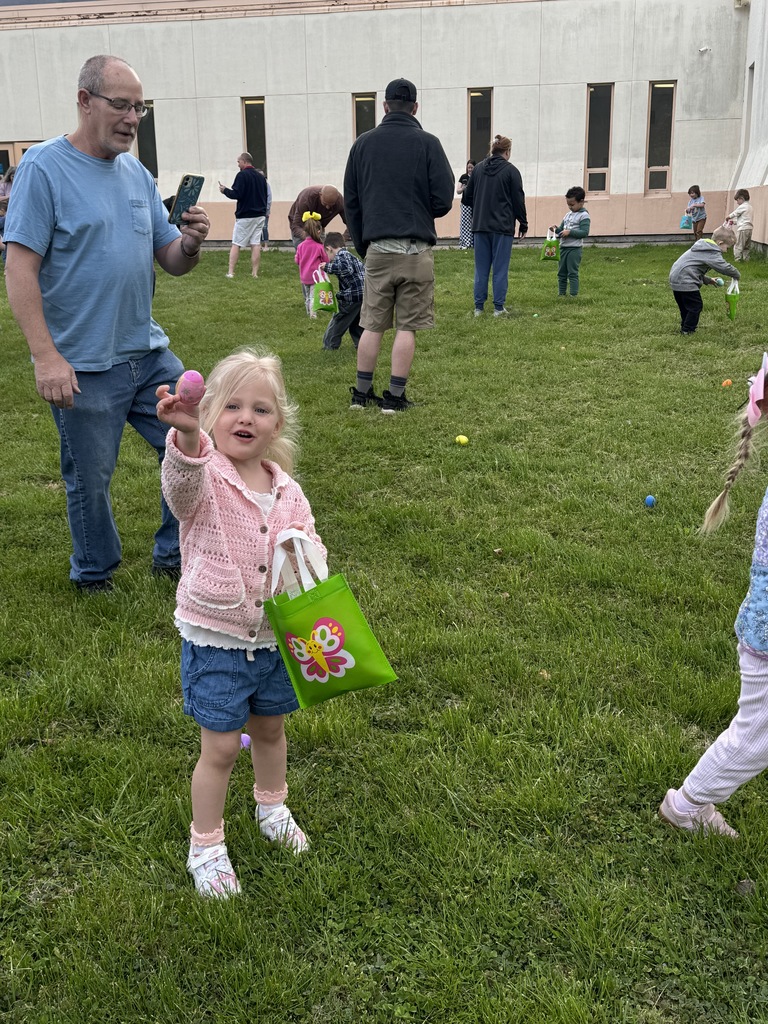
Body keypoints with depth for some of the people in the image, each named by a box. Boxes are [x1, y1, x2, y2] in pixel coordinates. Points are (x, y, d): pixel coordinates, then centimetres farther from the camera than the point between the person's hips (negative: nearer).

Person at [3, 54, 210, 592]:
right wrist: (46, 356, -20)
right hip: (83, 367, -6)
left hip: (150, 353, 6)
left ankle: (174, 556, 26)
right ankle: (95, 578, 27)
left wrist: (191, 243, -11)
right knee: (90, 480, 6)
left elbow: (172, 262, 13)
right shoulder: (44, 168, -8)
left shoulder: (137, 174, 11)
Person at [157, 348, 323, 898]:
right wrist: (187, 435, -64)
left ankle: (272, 806, 50)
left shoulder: (286, 490, -1)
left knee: (270, 728, 23)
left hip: (275, 636, 5)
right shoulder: (203, 480, -17)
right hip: (216, 641, -5)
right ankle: (205, 846, 25)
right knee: (222, 746, 3)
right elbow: (183, 478, -42)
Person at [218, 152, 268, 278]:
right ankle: (254, 273, 2)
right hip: (260, 215, 6)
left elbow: (236, 194, -18)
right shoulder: (261, 177, 11)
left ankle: (230, 272, -2)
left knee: (236, 244, 0)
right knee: (256, 244, 4)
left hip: (244, 216, -6)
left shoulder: (242, 175, -11)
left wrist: (224, 190, -1)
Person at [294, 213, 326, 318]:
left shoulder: (300, 245, -3)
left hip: (303, 277, 4)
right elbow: (325, 261, -2)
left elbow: (297, 260, 6)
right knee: (313, 295, -5)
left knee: (306, 296, 17)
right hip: (315, 276, -3)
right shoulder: (319, 247, -13)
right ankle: (313, 313, -20)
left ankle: (309, 312, 26)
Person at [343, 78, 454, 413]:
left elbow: (351, 201, 10)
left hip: (376, 248, 3)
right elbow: (443, 200, -4)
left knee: (372, 324, 11)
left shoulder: (363, 143, 8)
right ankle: (395, 396, 4)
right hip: (415, 249, -2)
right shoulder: (427, 143, -1)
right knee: (407, 326, 3)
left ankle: (362, 393, 15)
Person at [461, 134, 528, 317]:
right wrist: (523, 224, 6)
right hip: (503, 227, -4)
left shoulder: (478, 168, 6)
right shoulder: (511, 170, -5)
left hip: (480, 226, 4)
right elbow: (518, 201, -4)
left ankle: (479, 307, 8)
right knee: (500, 268, 1)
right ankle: (499, 307, 2)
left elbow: (467, 197, 9)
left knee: (481, 268, 8)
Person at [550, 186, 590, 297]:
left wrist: (570, 232, -22)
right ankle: (561, 294, 19)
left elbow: (584, 232, -16)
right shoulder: (568, 215, 15)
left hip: (575, 248, -8)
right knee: (561, 273, 11)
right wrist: (557, 229, -1)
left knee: (572, 273, -6)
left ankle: (574, 295, -3)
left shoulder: (584, 216, -8)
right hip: (563, 247, 8)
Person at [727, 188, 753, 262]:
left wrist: (727, 218, 18)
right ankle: (746, 260, 19)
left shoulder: (742, 207, -11)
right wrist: (734, 222, 19)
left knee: (738, 247, -5)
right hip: (749, 228, 9)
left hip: (743, 229, -9)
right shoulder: (749, 206, 17)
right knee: (746, 247, 15)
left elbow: (733, 214, -2)